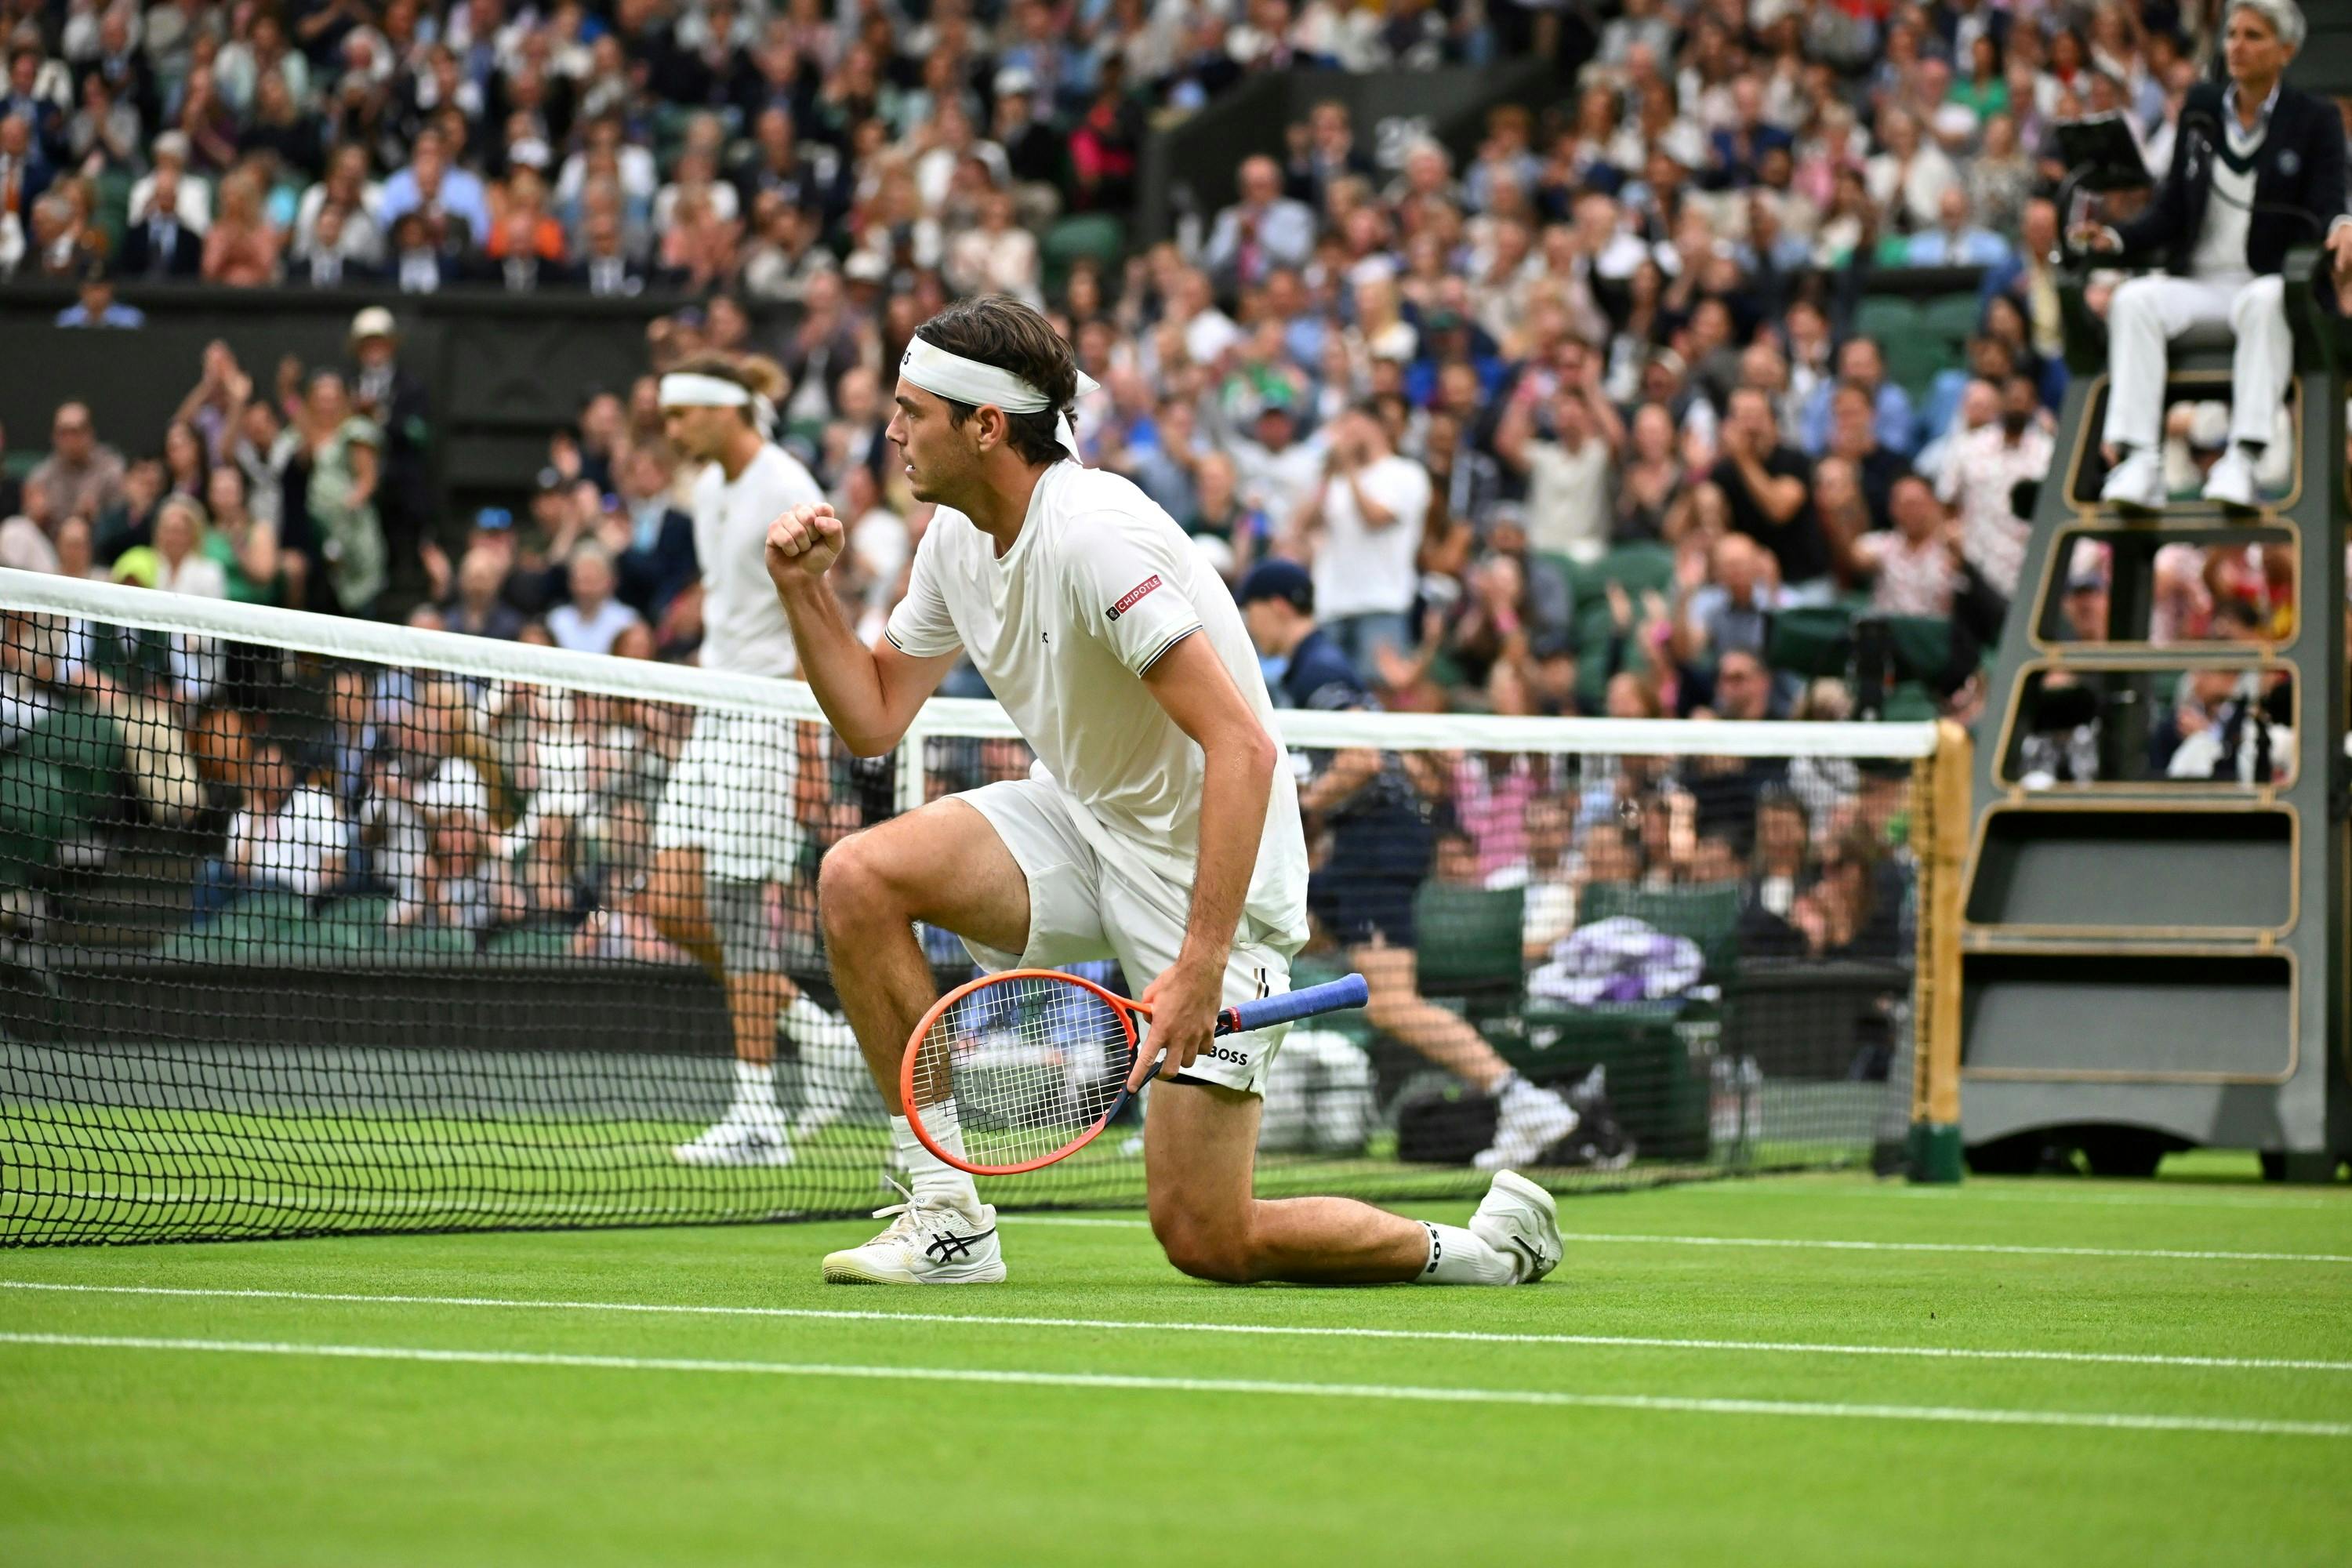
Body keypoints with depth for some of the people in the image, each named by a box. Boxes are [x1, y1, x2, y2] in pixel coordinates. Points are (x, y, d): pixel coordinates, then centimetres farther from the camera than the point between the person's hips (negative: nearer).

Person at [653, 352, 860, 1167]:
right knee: (672, 906, 2)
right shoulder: (710, 488, 13)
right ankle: (816, 1031, 15)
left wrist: (806, 739, -19)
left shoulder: (785, 490, -13)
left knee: (736, 902, -9)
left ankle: (759, 1115, -5)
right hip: (716, 710, 9)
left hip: (773, 711, -9)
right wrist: (707, 676, 19)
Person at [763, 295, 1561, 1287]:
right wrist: (805, 589, -5)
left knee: (1206, 1242, -11)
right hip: (1082, 824, 8)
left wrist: (1201, 964, -37)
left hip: (1209, 868, -8)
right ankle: (946, 1220, -8)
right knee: (858, 877, -15)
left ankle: (1491, 1247, 12)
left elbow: (1244, 747, -33)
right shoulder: (957, 537, 1)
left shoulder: (1092, 536, -28)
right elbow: (873, 719, 11)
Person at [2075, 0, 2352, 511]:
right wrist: (2112, 237, -5)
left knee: (2263, 301, -38)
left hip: (2272, 283, -3)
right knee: (2134, 300, -29)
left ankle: (2244, 458, -46)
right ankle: (2139, 461, -41)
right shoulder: (2201, 106, 15)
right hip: (2196, 282, 3)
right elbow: (2170, 213, 13)